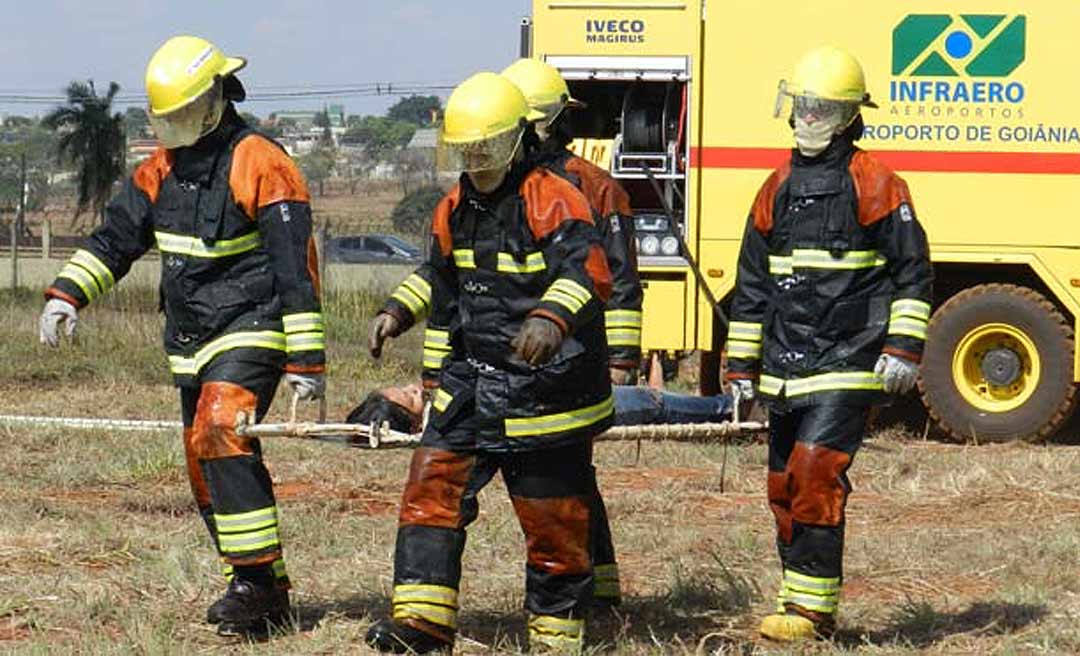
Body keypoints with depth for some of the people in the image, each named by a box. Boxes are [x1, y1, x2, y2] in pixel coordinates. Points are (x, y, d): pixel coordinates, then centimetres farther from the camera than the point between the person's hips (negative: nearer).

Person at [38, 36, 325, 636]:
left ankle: (257, 577, -22)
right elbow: (116, 237, 20)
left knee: (218, 435, -26)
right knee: (209, 471, 7)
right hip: (192, 342, 8)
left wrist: (307, 357, -17)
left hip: (250, 333, -8)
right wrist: (67, 293, 6)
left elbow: (297, 268, -14)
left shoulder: (259, 164, -12)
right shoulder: (162, 168, 11)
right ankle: (268, 593, 16)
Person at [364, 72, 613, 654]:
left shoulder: (552, 200, -15)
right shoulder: (454, 210, 11)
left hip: (546, 387, -7)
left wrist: (550, 318, -51)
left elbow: (587, 271, -32)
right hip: (472, 381, 7)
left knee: (552, 514, 2)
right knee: (432, 487, -3)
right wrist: (440, 369, 30)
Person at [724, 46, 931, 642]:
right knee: (785, 488, 9)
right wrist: (741, 364, 17)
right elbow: (751, 284, 19)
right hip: (785, 368, 7)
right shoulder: (778, 188, 14)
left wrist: (904, 346, -10)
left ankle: (812, 608, -12)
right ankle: (799, 604, 19)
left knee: (815, 477, -16)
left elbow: (912, 271, -2)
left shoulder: (875, 184, -3)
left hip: (847, 364, -7)